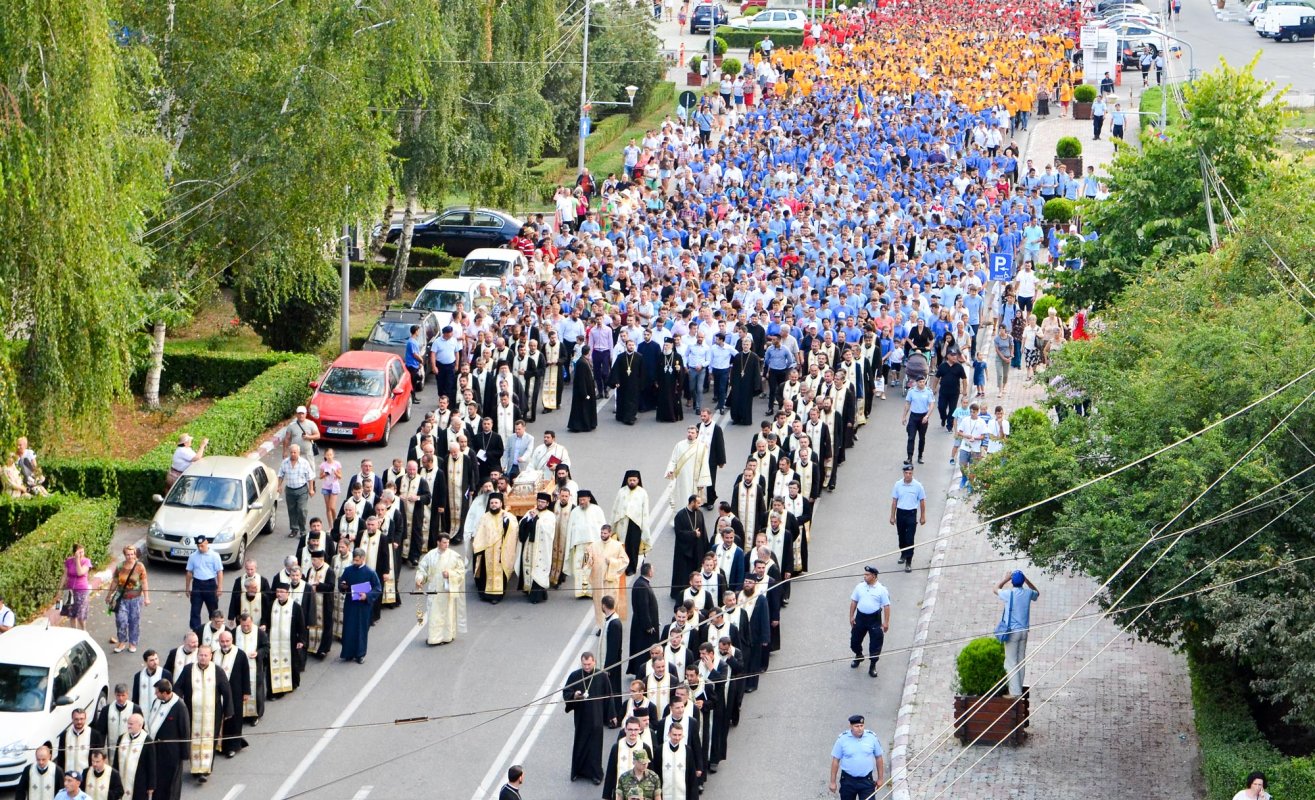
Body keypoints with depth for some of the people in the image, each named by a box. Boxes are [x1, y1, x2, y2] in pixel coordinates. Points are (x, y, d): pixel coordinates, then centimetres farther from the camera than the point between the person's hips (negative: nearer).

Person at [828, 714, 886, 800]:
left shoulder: (872, 737, -6)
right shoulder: (842, 739, -9)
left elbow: (879, 758, 5)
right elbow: (835, 761, -3)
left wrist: (880, 778, 7)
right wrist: (833, 782, -3)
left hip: (866, 780, 0)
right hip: (848, 781, 0)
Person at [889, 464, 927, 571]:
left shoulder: (917, 486, -7)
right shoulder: (898, 485, -2)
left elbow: (922, 501, 2)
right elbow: (894, 501, 5)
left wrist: (923, 517, 3)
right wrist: (892, 516, 4)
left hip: (912, 514, -3)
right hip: (900, 513, 3)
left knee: (910, 539, -7)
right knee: (902, 536, 18)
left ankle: (908, 562, -5)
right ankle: (903, 554, 42)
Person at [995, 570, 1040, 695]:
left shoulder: (1009, 594, -13)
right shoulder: (1028, 593, -1)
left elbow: (996, 589, 8)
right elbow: (1037, 592, 25)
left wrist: (1006, 579, 17)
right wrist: (1026, 580, 18)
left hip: (1012, 631, -5)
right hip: (1024, 631, 5)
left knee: (1011, 663, -3)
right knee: (1021, 661, 12)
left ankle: (1015, 692, -8)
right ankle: (1018, 690, 17)